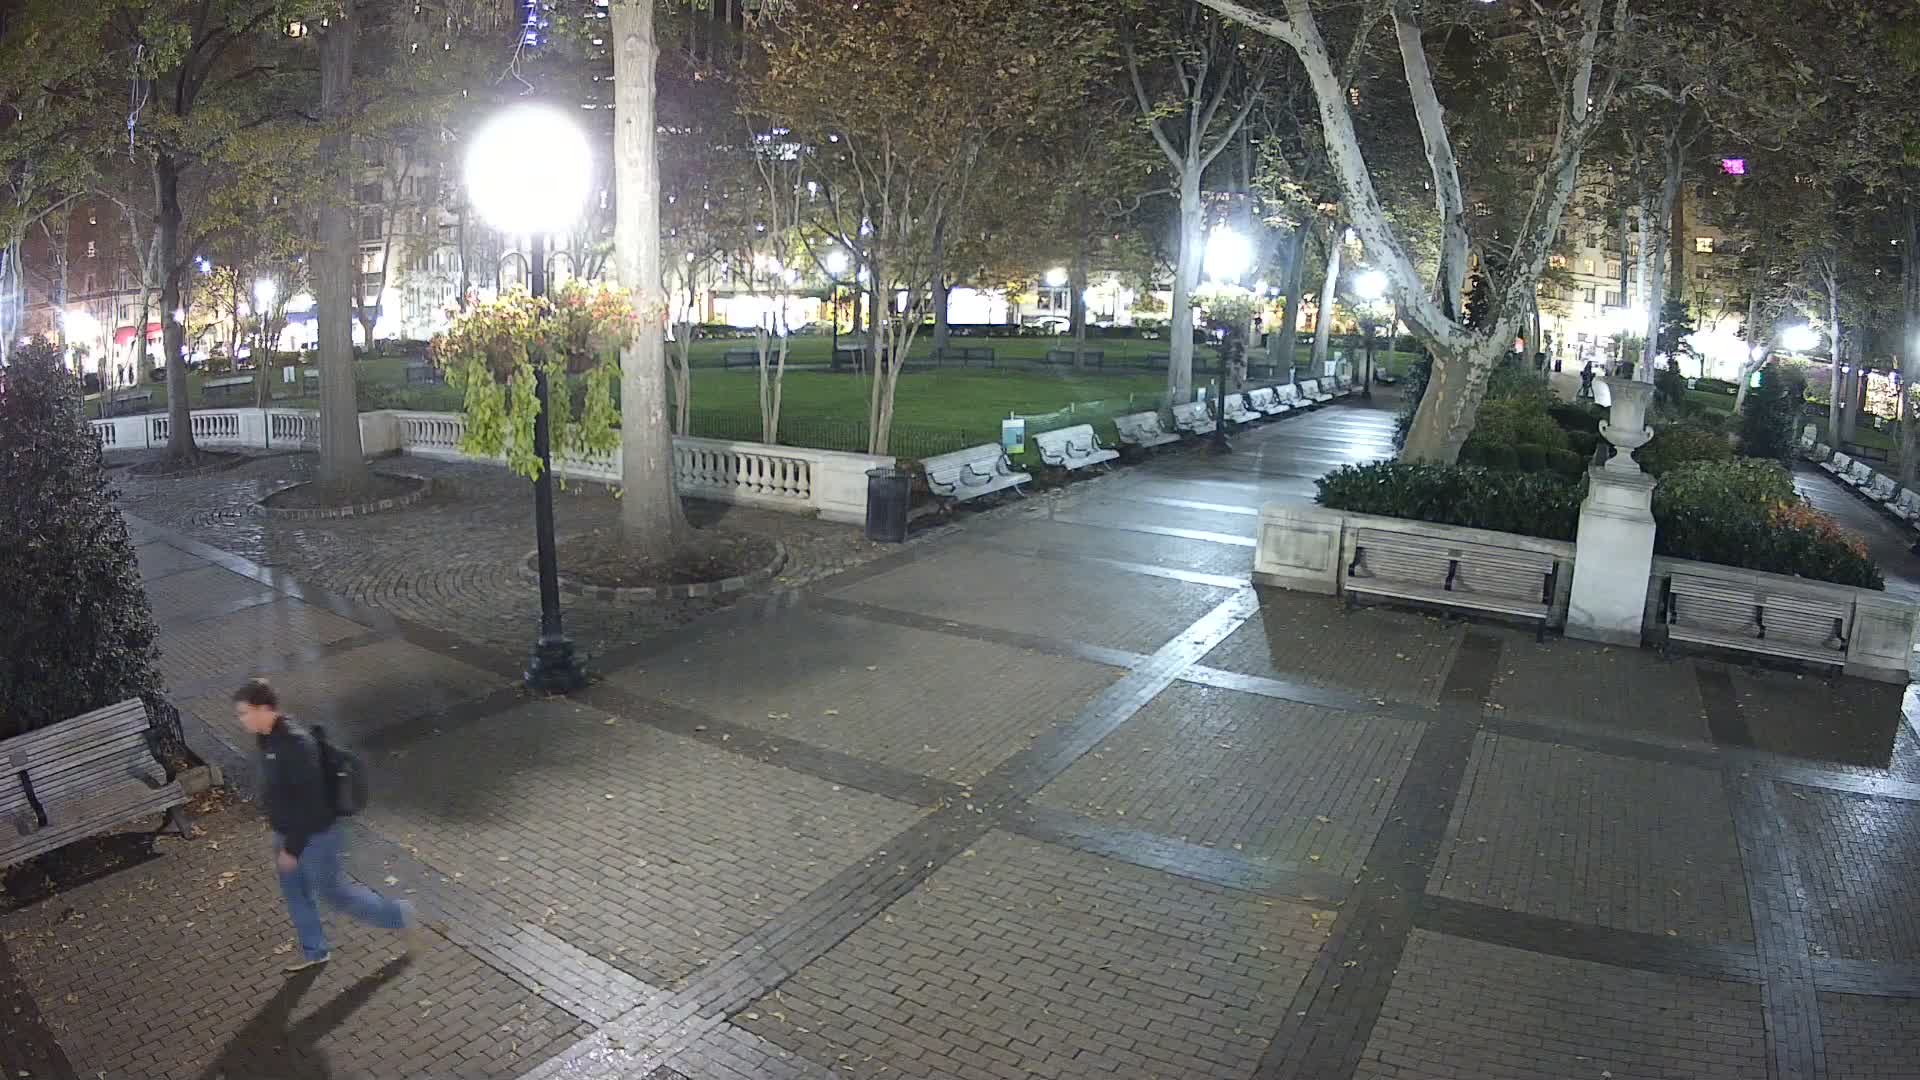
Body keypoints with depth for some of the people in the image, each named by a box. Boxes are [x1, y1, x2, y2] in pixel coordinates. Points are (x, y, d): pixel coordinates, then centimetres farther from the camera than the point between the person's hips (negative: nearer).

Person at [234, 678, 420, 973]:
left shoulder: (295, 744, -31)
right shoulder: (267, 737, -1)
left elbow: (310, 800, -29)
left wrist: (292, 848, -22)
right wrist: (284, 840, 22)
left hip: (314, 836, -9)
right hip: (288, 833, 9)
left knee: (332, 892, 7)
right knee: (294, 893, 21)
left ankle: (399, 916, 24)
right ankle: (314, 952, 41)